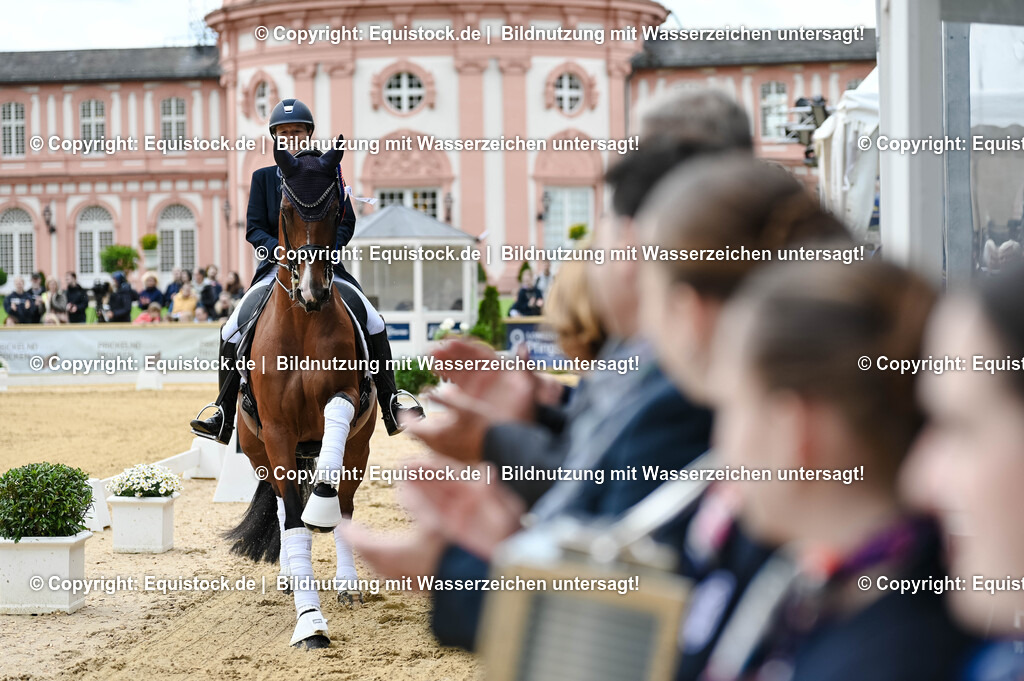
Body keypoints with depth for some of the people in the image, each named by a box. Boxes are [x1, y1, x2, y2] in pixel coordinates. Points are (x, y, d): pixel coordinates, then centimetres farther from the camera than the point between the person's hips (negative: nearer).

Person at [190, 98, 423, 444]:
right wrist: (280, 249, -19)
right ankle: (224, 419, -5)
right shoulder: (263, 177, 6)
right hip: (276, 266, 1)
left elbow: (346, 223, 2)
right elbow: (254, 228, 1)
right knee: (232, 332, -15)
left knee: (374, 323, -16)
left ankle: (391, 409, -6)